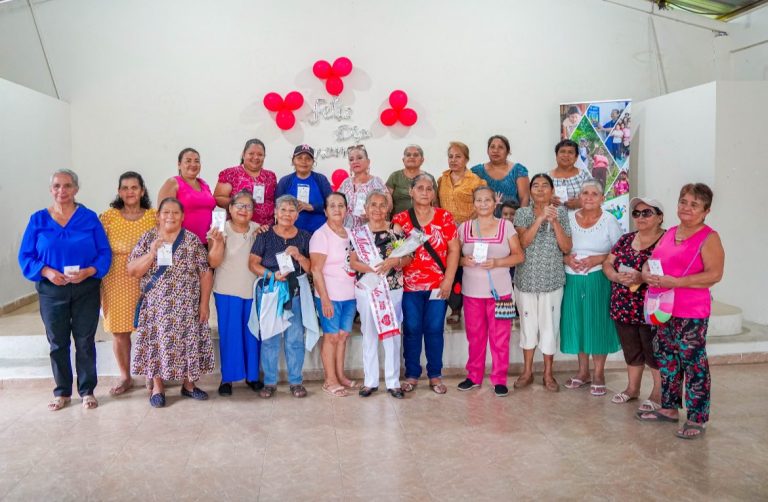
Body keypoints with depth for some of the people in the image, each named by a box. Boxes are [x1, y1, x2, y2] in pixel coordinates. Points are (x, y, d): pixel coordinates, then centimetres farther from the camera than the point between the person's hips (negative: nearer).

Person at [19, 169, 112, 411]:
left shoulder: (90, 218, 0)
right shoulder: (38, 220, 3)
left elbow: (105, 253, -2)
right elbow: (25, 256, 2)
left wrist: (88, 271, -19)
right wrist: (47, 272, -15)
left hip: (86, 289, -1)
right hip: (51, 290, 1)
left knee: (85, 341, 5)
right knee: (57, 342, 9)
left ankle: (87, 391, 18)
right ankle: (62, 392, 23)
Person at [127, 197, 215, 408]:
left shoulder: (192, 240, 1)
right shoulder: (147, 238, 2)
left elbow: (205, 273, 1)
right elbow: (131, 271, -3)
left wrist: (204, 303, -3)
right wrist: (152, 253, -17)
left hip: (186, 307, 0)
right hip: (156, 306, 0)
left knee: (188, 342, 5)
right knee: (157, 343, 2)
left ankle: (188, 384, 22)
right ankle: (157, 388, 17)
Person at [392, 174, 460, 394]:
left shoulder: (444, 217, 3)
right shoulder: (400, 219, 3)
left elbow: (454, 250, -1)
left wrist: (448, 280, -7)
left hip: (438, 285, 0)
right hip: (410, 284, 0)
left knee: (434, 329, 5)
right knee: (412, 329, 5)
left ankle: (435, 375, 17)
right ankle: (411, 375, 17)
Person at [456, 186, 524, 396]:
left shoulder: (506, 226, 1)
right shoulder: (464, 227, 6)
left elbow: (519, 256, 0)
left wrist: (497, 263, -15)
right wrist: (463, 260, -13)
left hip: (499, 291, -1)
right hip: (472, 291, 2)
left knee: (500, 337, 1)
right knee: (475, 336, 9)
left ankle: (499, 379, 13)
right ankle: (474, 376, 24)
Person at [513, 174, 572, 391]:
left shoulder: (561, 212, 1)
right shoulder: (522, 213, -1)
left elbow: (567, 248, -6)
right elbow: (522, 243, -15)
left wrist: (555, 222, -16)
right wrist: (540, 218, -23)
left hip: (552, 280, 0)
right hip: (526, 279, 0)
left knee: (549, 324, 5)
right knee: (528, 324, 10)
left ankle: (548, 374, 19)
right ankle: (527, 371, 24)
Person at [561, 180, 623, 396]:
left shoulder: (609, 220, -1)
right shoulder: (569, 218, 6)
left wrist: (599, 259, -16)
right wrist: (566, 258, -10)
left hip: (598, 279, -3)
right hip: (573, 279, 3)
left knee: (598, 324, 2)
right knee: (577, 323, 9)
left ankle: (599, 374, 16)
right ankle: (583, 372, 24)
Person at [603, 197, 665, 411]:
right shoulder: (626, 239, 11)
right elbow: (607, 263, 9)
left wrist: (642, 278, -28)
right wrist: (616, 276, -12)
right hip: (623, 307, 6)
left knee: (654, 352, 4)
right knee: (631, 351, 17)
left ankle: (658, 393, 20)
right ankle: (632, 388, 32)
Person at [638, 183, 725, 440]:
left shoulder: (709, 238, -8)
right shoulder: (670, 233, 13)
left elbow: (714, 274, -18)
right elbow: (651, 261, 18)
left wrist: (675, 282, -24)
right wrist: (647, 274, -5)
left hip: (691, 314, -7)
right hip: (663, 310, 8)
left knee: (693, 364, -1)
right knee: (666, 360, 16)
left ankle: (697, 419, 10)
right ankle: (669, 408, 31)